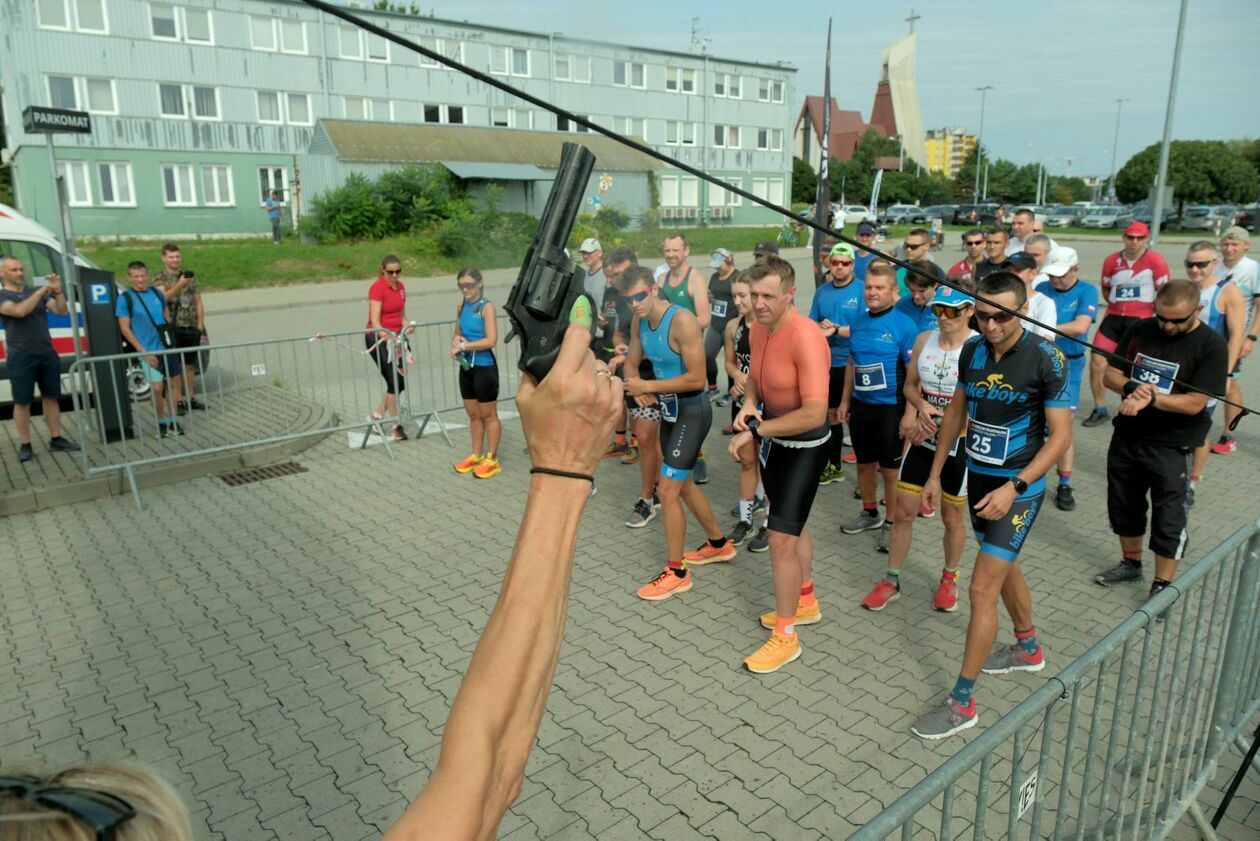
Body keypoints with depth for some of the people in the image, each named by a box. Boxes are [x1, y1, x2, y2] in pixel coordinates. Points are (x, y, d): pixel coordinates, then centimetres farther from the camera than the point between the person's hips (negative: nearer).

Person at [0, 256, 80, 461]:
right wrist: (41, 291, -18)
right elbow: (19, 311, -20)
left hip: (47, 353, 4)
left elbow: (62, 311, 1)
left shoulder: (38, 291, 10)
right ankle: (25, 445, 8)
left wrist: (57, 291, -14)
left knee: (51, 397, 8)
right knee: (22, 402, 2)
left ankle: (56, 439, 16)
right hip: (21, 357, -4)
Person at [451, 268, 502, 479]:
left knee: (488, 415, 5)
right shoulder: (461, 307, 7)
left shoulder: (486, 306, -13)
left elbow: (491, 340, -20)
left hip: (484, 367, -7)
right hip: (466, 366, 7)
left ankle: (492, 460, 14)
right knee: (473, 415, 16)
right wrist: (457, 340, -2)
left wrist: (464, 346, -20)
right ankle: (477, 456, 28)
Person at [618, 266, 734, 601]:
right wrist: (638, 388, -11)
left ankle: (676, 572, 7)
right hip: (669, 408, 9)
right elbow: (632, 362, 10)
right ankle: (718, 543, 42)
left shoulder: (682, 321, -25)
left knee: (667, 489, -8)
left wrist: (648, 386, -24)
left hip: (692, 410, -9)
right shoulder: (639, 322, 0)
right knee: (681, 483, 21)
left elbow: (696, 378, -27)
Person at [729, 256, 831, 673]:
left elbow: (814, 413, -33)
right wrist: (749, 404, -9)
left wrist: (755, 429, -26)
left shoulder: (805, 338, -29)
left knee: (780, 538, -7)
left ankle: (786, 636, 10)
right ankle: (806, 602, 44)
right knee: (792, 525, 23)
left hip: (804, 445, -9)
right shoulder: (757, 328, -4)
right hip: (774, 438, 9)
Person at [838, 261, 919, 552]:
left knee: (890, 469, 6)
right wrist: (845, 401, 14)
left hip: (890, 408, -5)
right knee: (864, 463, 17)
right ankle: (870, 513, 37)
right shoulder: (858, 322, 4)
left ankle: (891, 523, 22)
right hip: (860, 406, 6)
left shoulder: (904, 325, -13)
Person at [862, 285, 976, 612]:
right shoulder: (924, 339, -1)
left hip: (958, 444, -4)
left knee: (952, 518, 14)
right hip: (921, 440, 4)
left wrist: (938, 422, -21)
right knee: (903, 513, 8)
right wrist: (920, 405, -12)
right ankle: (891, 581, 23)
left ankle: (949, 578, 37)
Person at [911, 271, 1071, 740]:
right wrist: (935, 473, 10)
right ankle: (1028, 649, 50)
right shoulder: (972, 350, -2)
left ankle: (961, 704, 4)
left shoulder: (1046, 360, -18)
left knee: (983, 590, -8)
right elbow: (956, 411, 10)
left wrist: (1013, 487, -24)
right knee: (1005, 568, 24)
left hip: (1019, 487, -6)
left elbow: (1060, 435, -15)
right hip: (978, 477, 6)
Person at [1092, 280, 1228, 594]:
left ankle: (1162, 587, 18)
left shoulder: (1212, 345, -13)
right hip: (1127, 436, 5)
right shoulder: (1140, 330, 0)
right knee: (1123, 506, 18)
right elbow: (1111, 374, 2)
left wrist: (1150, 397, -29)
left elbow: (1194, 403, -18)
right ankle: (1131, 563, 39)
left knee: (1168, 520, 3)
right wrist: (1132, 388, -19)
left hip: (1172, 446, -5)